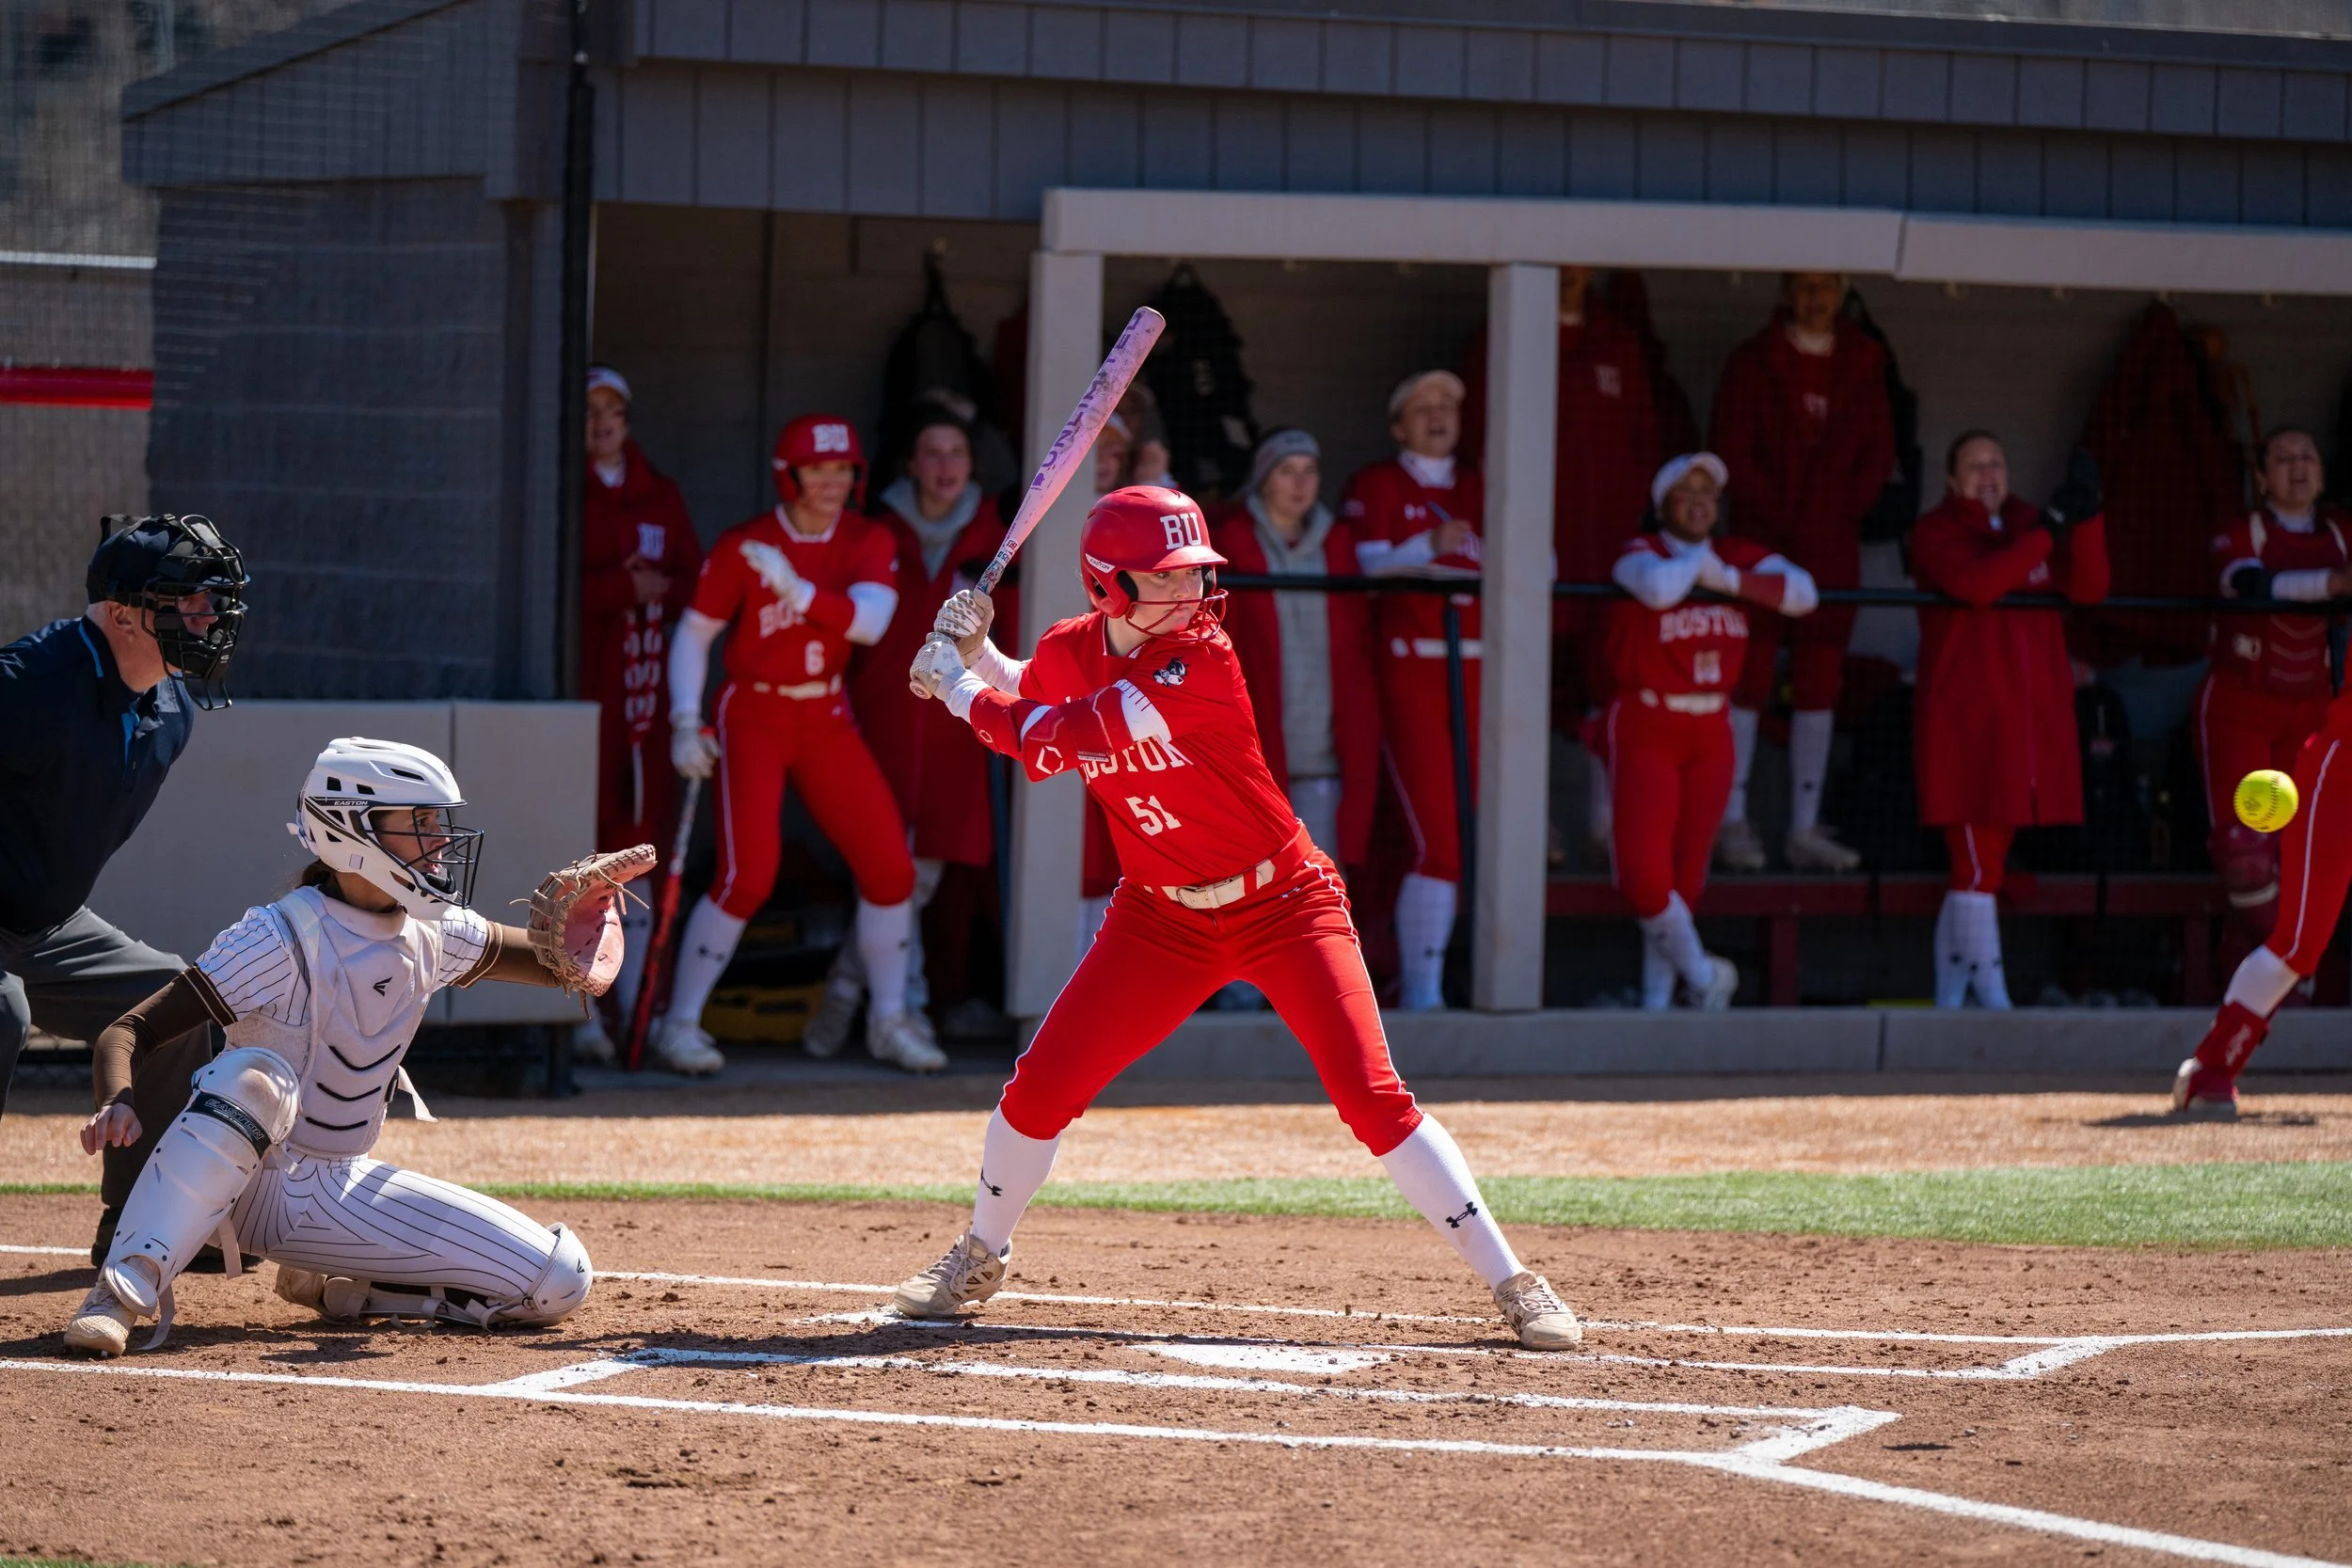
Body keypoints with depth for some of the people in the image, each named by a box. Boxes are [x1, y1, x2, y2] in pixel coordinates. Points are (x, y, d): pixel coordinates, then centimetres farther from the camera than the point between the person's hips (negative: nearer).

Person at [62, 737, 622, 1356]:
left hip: (342, 1196, 6)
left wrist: (592, 903, -7)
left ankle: (335, 1292, 10)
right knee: (253, 1075, -40)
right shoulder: (281, 939, -20)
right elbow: (124, 1033, -23)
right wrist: (117, 1105, -45)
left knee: (560, 1282, -8)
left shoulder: (435, 936, 1)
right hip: (250, 1185, -6)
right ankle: (121, 1295, -41)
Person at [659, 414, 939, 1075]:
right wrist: (686, 724, -13)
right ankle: (680, 1024, -4)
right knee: (748, 876, -17)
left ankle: (889, 1021, 18)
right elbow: (695, 632, -4)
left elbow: (869, 621, -20)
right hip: (753, 719, -4)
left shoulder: (869, 543, -3)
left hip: (828, 722, 4)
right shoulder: (743, 547, -11)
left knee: (890, 870, 1)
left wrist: (798, 590, -34)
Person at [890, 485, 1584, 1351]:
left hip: (1284, 906, -5)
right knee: (1041, 1086, 0)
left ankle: (1513, 1284, -10)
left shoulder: (1200, 663, -25)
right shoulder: (1068, 653, -5)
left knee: (1373, 1096, -15)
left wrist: (956, 688, -15)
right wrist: (976, 652, 2)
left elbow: (1050, 742, -28)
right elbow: (1027, 709, 20)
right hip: (1162, 918, 5)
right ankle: (980, 1256, 27)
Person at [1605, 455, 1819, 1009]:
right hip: (1645, 729, -4)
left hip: (1710, 733, 4)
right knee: (1643, 873, -14)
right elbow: (1657, 587, -28)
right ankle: (1701, 974, 6)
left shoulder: (1740, 557, 9)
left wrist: (1730, 579, -14)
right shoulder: (1640, 552, -5)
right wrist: (1698, 560, -9)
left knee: (1685, 876, 8)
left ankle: (1658, 997, 18)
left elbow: (1802, 593, -6)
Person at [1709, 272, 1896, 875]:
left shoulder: (1862, 366, 11)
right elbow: (1732, 455, -3)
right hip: (1762, 544, -3)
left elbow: (1879, 455, 11)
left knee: (1819, 687, 4)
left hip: (1833, 547, 3)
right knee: (1750, 677, -7)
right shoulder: (1753, 363, 1)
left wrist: (1844, 509, -3)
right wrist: (1779, 515, -10)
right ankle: (1732, 821, -4)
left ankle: (1805, 828, 7)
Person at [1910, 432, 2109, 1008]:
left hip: (2034, 720, 6)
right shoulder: (1936, 533, -2)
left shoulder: (2028, 525, 15)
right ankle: (1990, 995, -6)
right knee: (1979, 863, -9)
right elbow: (1976, 583, -22)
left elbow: (2088, 589, 3)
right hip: (1966, 721, -6)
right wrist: (2050, 527, -21)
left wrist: (2086, 516, -11)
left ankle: (1948, 993, 16)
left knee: (1975, 863, 10)